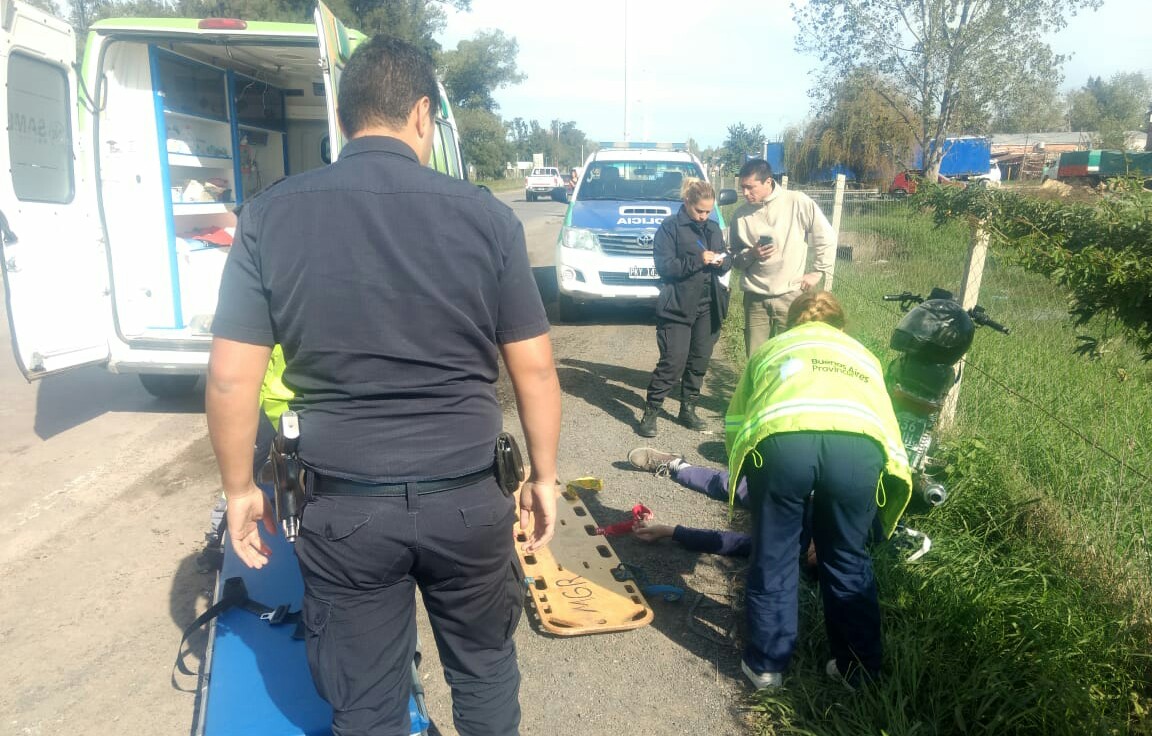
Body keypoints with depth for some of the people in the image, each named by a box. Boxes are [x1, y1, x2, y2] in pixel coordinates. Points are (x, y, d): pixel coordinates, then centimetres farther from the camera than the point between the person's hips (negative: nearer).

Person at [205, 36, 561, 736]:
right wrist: (543, 476, 8)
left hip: (342, 505, 1)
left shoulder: (271, 215, -5)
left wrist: (240, 488, 10)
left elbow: (232, 378, -4)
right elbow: (535, 369, -4)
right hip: (466, 497, 0)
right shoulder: (486, 216, -8)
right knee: (485, 670, 24)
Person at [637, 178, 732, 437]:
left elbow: (727, 261, 18)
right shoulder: (670, 227, -4)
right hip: (678, 306, -6)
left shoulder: (713, 228, 14)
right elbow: (664, 265, -12)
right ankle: (650, 412, 0)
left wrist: (721, 262, -6)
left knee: (700, 360, 9)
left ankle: (688, 409, 23)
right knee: (673, 361, -10)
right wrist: (698, 260, -20)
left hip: (708, 306, 6)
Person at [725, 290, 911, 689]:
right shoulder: (864, 356, 39)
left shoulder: (771, 348, 36)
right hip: (860, 444, 2)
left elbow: (733, 423, 32)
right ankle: (860, 666, 36)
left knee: (773, 557, 18)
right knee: (848, 559, 23)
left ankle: (766, 663, 31)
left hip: (782, 439, -1)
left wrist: (742, 477, 47)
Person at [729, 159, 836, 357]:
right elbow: (734, 257, 10)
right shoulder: (740, 214, 3)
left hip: (790, 296, -2)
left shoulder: (798, 202, -6)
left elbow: (826, 238, 1)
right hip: (755, 298, 3)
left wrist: (818, 271, -2)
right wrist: (751, 254, -10)